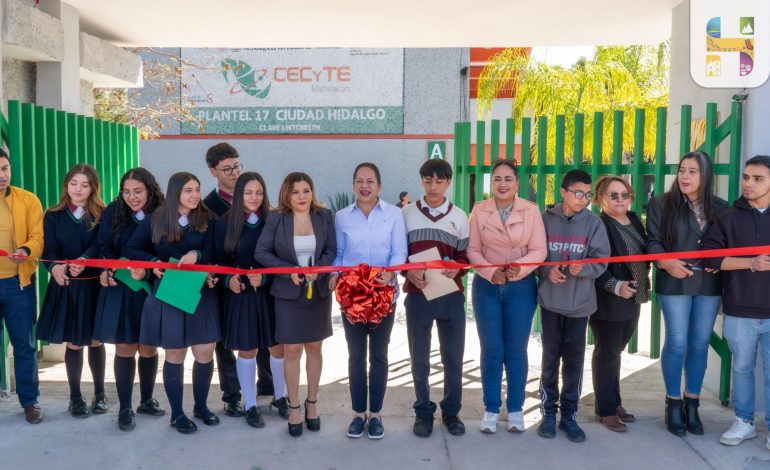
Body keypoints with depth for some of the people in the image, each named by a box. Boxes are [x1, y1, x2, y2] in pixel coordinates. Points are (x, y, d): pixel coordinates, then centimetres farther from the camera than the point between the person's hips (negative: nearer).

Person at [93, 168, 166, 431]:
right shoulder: (112, 213, 0)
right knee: (124, 348, 4)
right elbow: (105, 249, 0)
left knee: (148, 348, 9)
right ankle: (125, 408, 15)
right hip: (120, 290, 0)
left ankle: (147, 401, 27)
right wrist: (106, 270, -18)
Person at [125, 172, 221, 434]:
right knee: (175, 355, 7)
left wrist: (196, 254, -23)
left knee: (205, 352, 2)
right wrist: (153, 262, -12)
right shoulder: (155, 220, 0)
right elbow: (132, 250, 5)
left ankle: (201, 406, 25)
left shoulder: (206, 220, 3)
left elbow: (212, 255, -2)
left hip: (201, 293, 2)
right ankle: (177, 414, 21)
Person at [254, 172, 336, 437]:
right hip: (288, 292, -2)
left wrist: (317, 270, -18)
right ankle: (294, 407, 17)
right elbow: (261, 252, -5)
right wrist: (289, 270, -16)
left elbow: (332, 250, 0)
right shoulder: (275, 218, -5)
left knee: (314, 348, 11)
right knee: (292, 350, 2)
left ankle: (312, 403, 26)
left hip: (318, 291, 2)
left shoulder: (325, 216, 0)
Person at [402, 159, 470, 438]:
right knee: (419, 359, 8)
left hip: (451, 296, 1)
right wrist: (408, 272, -14)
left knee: (453, 358, 9)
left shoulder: (459, 216, 6)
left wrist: (456, 269, -13)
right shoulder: (406, 214, 2)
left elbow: (466, 255, 9)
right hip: (417, 295, -1)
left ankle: (451, 411, 25)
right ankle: (423, 412, 24)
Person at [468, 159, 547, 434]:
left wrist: (520, 266, -24)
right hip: (486, 287, 1)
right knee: (491, 351, 6)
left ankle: (515, 409, 24)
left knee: (516, 351, 8)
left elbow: (539, 250, -5)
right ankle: (491, 409, 20)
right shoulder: (479, 210, 0)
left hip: (521, 287, 0)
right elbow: (473, 250, -2)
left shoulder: (531, 210, -2)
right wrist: (490, 272, -18)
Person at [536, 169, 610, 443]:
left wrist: (583, 268, -22)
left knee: (574, 358, 8)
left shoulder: (594, 223, 0)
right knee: (551, 356, 9)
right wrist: (547, 270, -16)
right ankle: (548, 413, 21)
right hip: (550, 299, 0)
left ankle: (569, 414, 21)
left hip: (580, 301, 1)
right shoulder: (546, 219, -2)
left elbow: (601, 260, -3)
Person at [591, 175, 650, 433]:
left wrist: (644, 286, 9)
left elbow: (644, 255, 18)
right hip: (608, 301, -7)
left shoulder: (635, 221, 10)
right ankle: (605, 409, 14)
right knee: (607, 353, 3)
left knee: (615, 351, 17)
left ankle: (615, 402, 29)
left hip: (632, 299, 7)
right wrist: (616, 286, -28)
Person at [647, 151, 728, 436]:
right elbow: (652, 241, -4)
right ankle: (673, 403, 14)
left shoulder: (720, 207, 9)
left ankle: (692, 404, 20)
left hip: (709, 285, 3)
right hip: (675, 284, -3)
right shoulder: (661, 204, 0)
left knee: (700, 344, 8)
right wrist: (666, 262, -21)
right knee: (677, 343, -1)